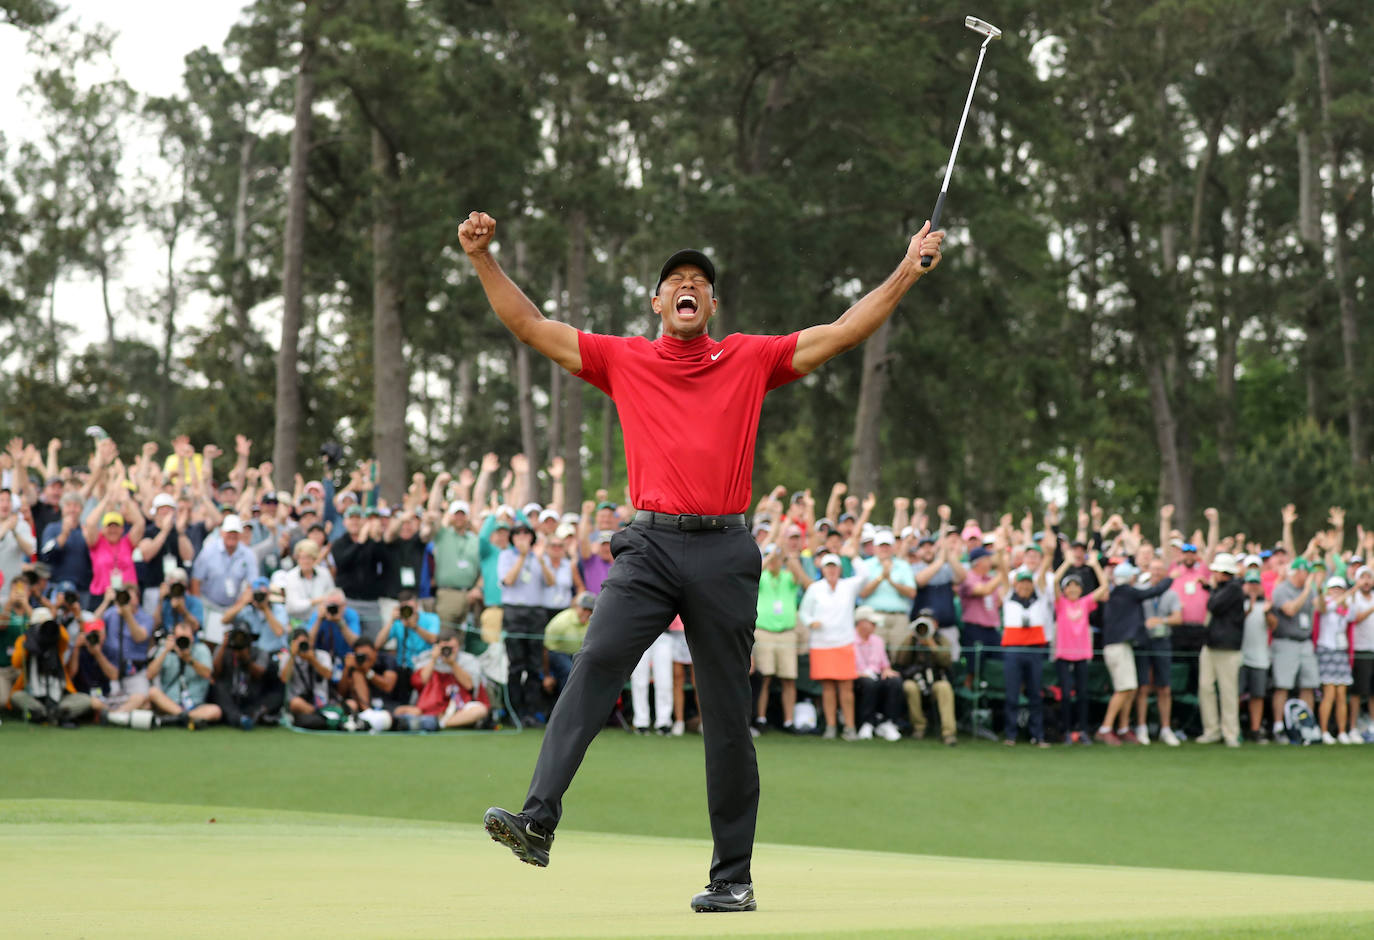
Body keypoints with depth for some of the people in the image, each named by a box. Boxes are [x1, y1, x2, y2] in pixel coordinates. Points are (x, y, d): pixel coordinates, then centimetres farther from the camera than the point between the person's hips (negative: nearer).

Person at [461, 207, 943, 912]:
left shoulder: (751, 359, 13)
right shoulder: (622, 359, 14)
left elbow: (845, 332, 13)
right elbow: (529, 326, 13)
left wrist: (908, 271, 7)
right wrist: (482, 259, 5)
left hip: (725, 550, 0)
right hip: (650, 544, 0)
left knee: (728, 716, 3)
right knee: (597, 663, -23)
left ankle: (733, 876, 10)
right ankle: (538, 821, -33)